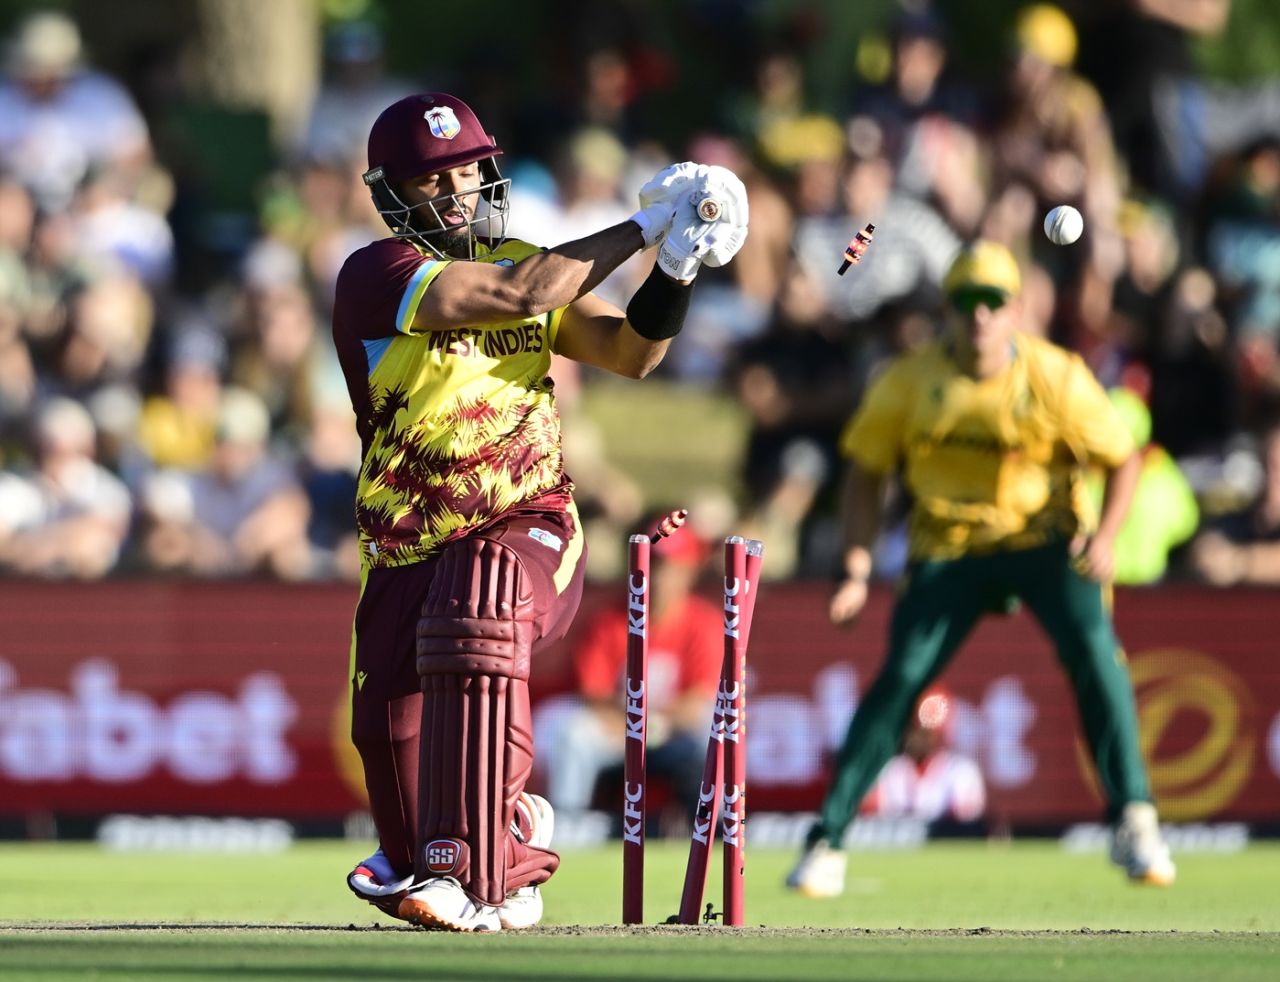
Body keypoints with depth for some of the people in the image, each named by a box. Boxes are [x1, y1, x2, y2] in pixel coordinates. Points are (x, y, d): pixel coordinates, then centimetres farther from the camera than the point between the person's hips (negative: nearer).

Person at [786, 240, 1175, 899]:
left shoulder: (1057, 378, -13)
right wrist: (857, 570, -7)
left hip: (1044, 539, -1)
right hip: (948, 548, 1)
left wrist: (1103, 537, -21)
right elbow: (866, 473, 2)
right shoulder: (909, 382, -9)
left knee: (1093, 650, -24)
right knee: (901, 678, -11)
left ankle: (1133, 821, -16)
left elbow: (1123, 460, -4)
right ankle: (826, 841, -4)